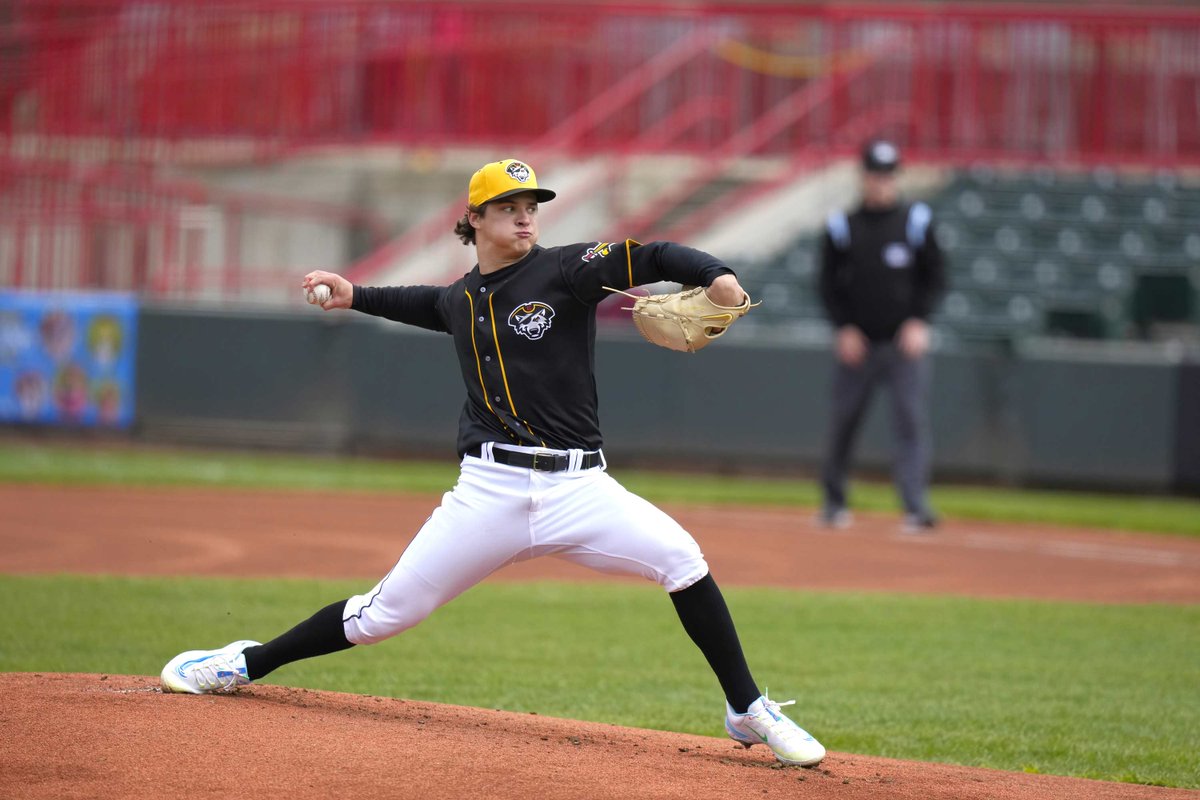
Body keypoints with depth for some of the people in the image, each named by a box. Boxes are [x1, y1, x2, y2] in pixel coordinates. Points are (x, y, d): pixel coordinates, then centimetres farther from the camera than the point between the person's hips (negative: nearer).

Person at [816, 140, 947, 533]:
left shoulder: (916, 221, 3)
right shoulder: (842, 226, 3)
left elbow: (935, 279, 6)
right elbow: (828, 283, 8)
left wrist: (918, 322, -7)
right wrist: (844, 328, -4)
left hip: (905, 341, -1)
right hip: (856, 342, 1)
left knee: (911, 419, -12)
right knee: (844, 421, 6)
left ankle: (916, 506, -18)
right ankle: (833, 501, 21)